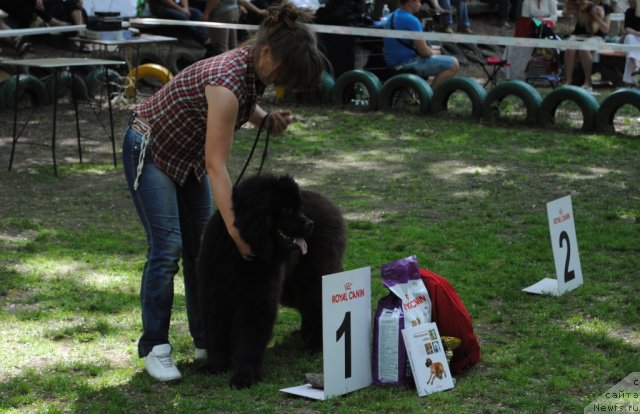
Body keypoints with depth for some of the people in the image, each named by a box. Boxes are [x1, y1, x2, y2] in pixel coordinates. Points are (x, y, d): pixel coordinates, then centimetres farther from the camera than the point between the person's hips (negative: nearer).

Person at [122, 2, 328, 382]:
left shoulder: (255, 68, -13)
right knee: (167, 248, -13)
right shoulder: (227, 81, -36)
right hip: (150, 149, -8)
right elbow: (217, 165, -35)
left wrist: (267, 119, -11)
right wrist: (235, 230, -38)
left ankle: (206, 340, 14)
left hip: (188, 152, 8)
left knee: (202, 247, 6)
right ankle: (154, 348, -4)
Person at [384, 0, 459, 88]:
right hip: (408, 63, -10)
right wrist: (433, 52, 3)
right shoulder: (411, 20, -19)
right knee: (453, 64, -13)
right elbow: (424, 51, -20)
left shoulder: (392, 17, 12)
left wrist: (431, 51, 19)